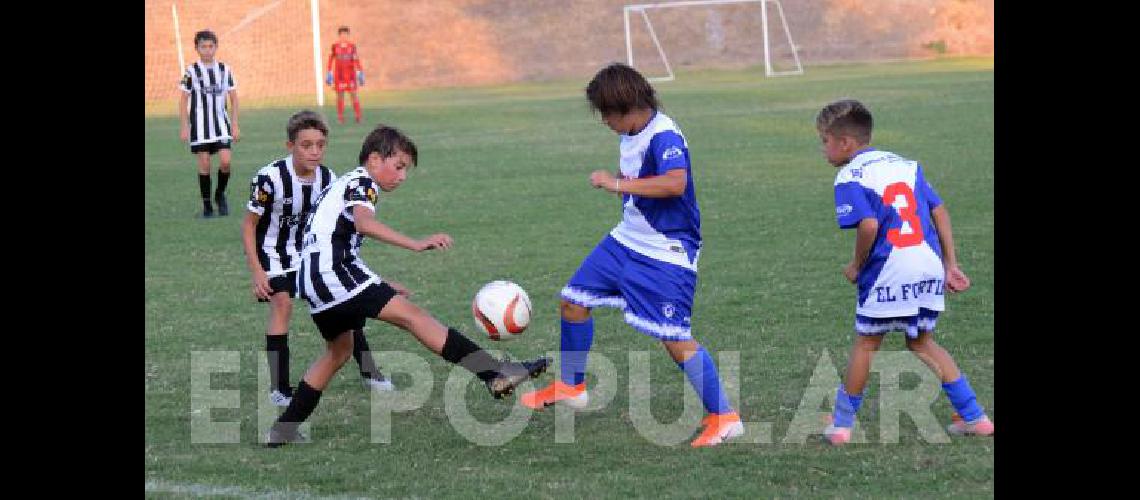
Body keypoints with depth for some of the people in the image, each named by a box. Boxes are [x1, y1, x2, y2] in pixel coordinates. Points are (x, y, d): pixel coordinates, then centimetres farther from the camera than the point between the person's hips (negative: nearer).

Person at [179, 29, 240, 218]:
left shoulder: (225, 70, 4)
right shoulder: (191, 71, -3)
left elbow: (233, 98, 9)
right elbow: (183, 100, 1)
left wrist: (235, 125, 5)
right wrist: (184, 127, -4)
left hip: (221, 123, 2)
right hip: (200, 124, -2)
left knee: (225, 161, -11)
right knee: (204, 164, -1)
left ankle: (220, 194, 14)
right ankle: (206, 204, 10)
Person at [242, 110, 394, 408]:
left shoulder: (328, 180, -11)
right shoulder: (270, 178, -27)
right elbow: (249, 225, -17)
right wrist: (256, 271, -21)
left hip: (311, 251, 5)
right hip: (273, 251, -5)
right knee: (282, 304, -20)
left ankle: (368, 372, 15)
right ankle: (279, 389, -13)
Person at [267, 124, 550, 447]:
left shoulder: (343, 185, 29)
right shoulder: (361, 183, -2)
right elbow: (364, 223, -24)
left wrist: (378, 287, 32)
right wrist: (416, 244, -36)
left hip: (313, 280, 10)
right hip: (335, 270, -10)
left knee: (339, 349, 25)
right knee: (410, 314, -18)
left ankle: (283, 430, 28)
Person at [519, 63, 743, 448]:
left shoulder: (664, 136, -22)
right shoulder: (630, 136, 6)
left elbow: (676, 183, -39)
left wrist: (618, 184, -33)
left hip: (666, 252, -10)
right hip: (627, 240, 10)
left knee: (674, 338, -13)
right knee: (573, 301, 14)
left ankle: (724, 418, -5)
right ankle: (571, 386, 33)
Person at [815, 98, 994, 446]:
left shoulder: (850, 177, -6)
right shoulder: (906, 165, 16)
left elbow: (868, 225, -21)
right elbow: (939, 212, 12)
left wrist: (856, 266, -5)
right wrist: (950, 265, 14)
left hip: (887, 273, -6)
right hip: (930, 267, 6)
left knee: (866, 342, 10)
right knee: (922, 342, 20)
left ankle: (842, 423, 19)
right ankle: (975, 417, 16)